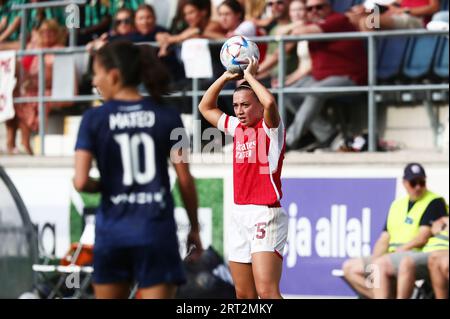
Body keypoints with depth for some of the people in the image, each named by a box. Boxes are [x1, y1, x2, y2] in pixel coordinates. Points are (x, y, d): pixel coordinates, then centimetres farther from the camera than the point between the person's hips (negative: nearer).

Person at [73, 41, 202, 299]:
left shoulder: (94, 119, -2)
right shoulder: (167, 117, 0)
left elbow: (81, 182, -9)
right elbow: (185, 179, 0)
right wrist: (194, 227, 11)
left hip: (112, 229, 0)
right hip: (156, 228, 0)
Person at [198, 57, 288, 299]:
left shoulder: (270, 127, -5)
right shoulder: (237, 127, 15)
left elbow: (270, 103, -27)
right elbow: (206, 107, 26)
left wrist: (250, 76, -13)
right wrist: (226, 77, 14)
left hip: (265, 215, -8)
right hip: (240, 214, 8)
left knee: (266, 291, -18)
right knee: (244, 295, 6)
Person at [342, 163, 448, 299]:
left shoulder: (434, 202, -3)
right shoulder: (397, 204, 20)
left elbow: (422, 238, -13)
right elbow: (384, 239, 15)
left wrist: (399, 250, -15)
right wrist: (373, 259, -3)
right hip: (393, 257, 9)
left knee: (380, 265, -33)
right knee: (349, 267, 0)